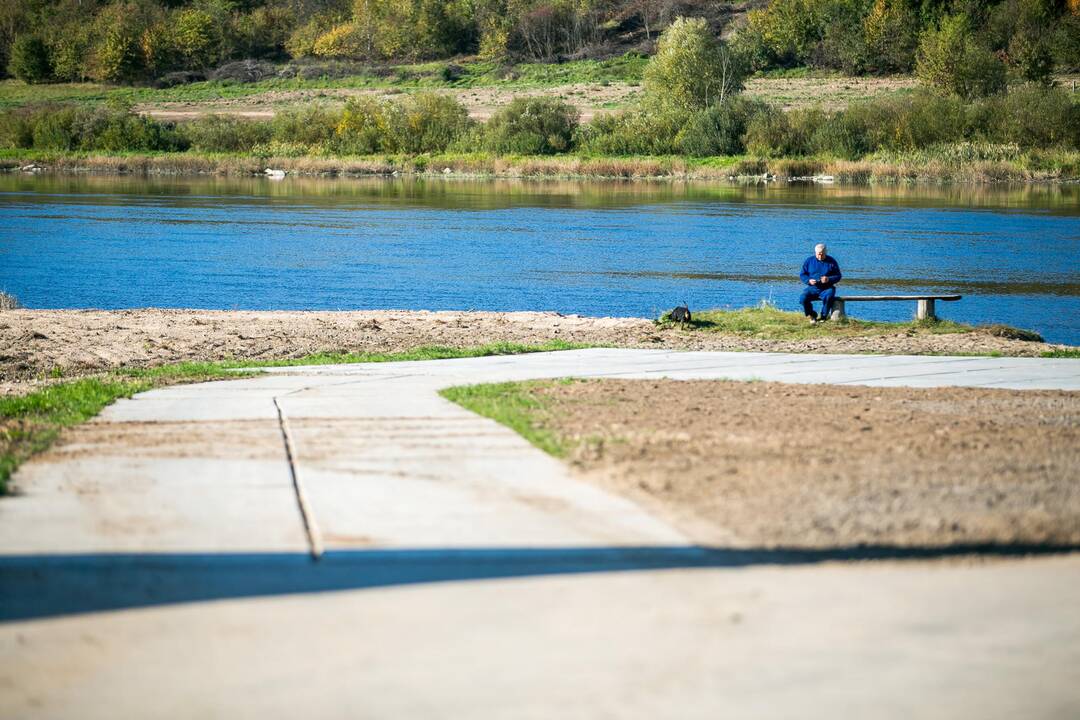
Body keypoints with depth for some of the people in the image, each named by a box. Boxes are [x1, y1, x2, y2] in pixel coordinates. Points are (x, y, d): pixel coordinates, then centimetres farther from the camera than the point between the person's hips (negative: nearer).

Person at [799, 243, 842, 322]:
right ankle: (812, 316, 0)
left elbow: (838, 276, 4)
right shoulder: (809, 261, 7)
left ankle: (824, 316, -14)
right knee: (803, 298, -26)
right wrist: (809, 281, -12)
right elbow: (802, 275, 10)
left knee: (828, 297, -36)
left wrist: (829, 279, -16)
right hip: (812, 288, 2)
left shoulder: (831, 261, 3)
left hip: (826, 288, -2)